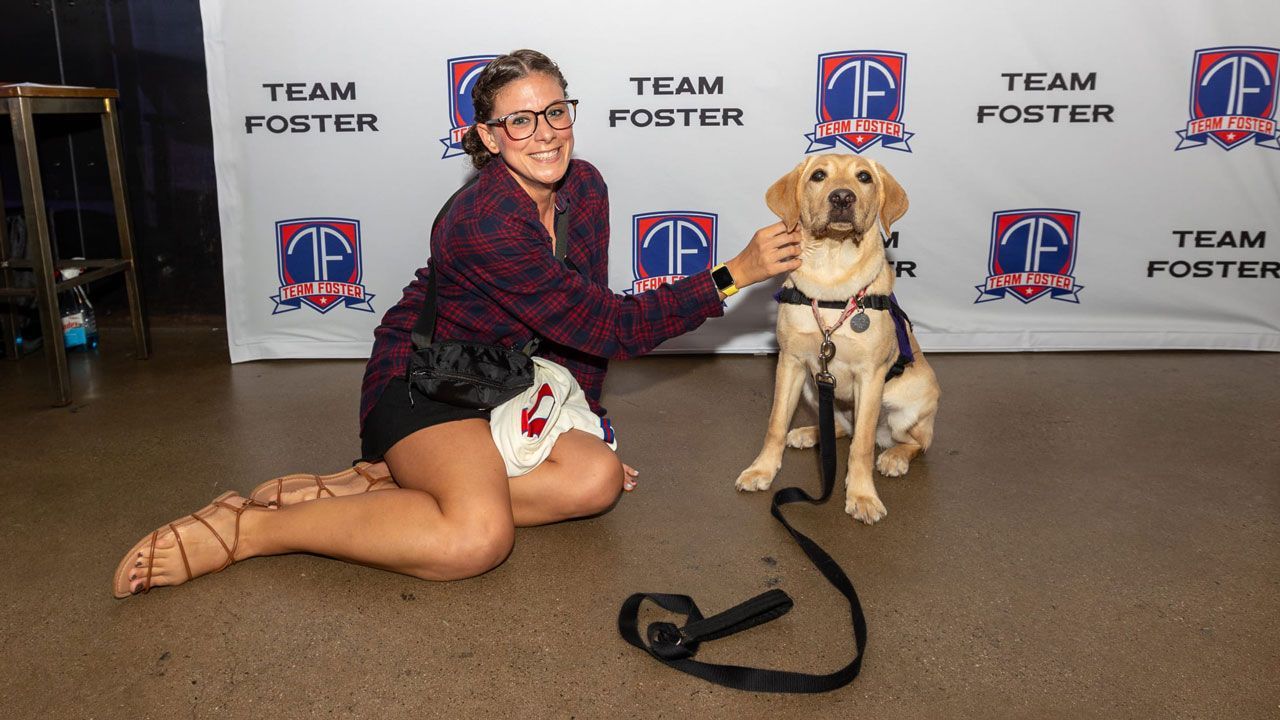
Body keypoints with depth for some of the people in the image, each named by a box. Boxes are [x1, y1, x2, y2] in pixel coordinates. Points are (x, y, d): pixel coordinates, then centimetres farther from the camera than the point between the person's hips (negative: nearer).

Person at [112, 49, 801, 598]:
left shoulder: (585, 188, -2)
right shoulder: (484, 223, -26)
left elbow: (585, 323, 5)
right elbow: (605, 326, -25)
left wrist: (584, 425, 3)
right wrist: (733, 274, -22)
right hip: (419, 382, -8)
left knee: (598, 477, -20)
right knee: (479, 535, -33)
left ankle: (381, 483, -11)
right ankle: (246, 527, -16)